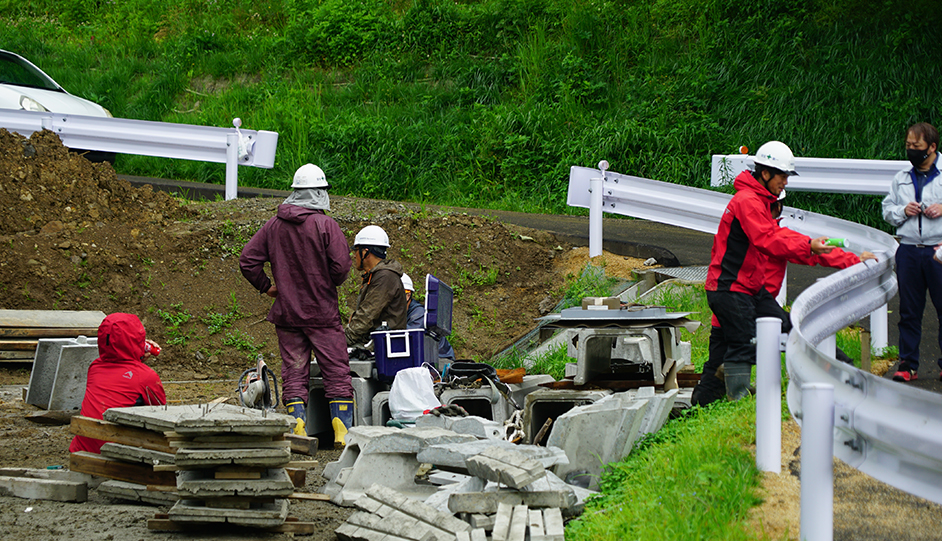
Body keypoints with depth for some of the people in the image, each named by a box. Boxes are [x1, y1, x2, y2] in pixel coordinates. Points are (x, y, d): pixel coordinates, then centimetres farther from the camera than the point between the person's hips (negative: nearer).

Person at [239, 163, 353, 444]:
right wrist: (329, 283, 6)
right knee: (337, 371, 2)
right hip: (322, 312, -4)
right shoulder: (325, 225, -11)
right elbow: (341, 265, -15)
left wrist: (266, 286, 15)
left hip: (286, 312, 4)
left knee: (294, 373, 6)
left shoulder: (274, 225, 2)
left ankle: (297, 429, -1)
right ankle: (342, 430, -3)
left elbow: (248, 260, 2)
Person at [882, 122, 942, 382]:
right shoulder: (901, 178, 14)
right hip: (909, 251, 4)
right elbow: (887, 210, 18)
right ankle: (908, 364, 12)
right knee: (909, 310, 6)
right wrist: (903, 211, -1)